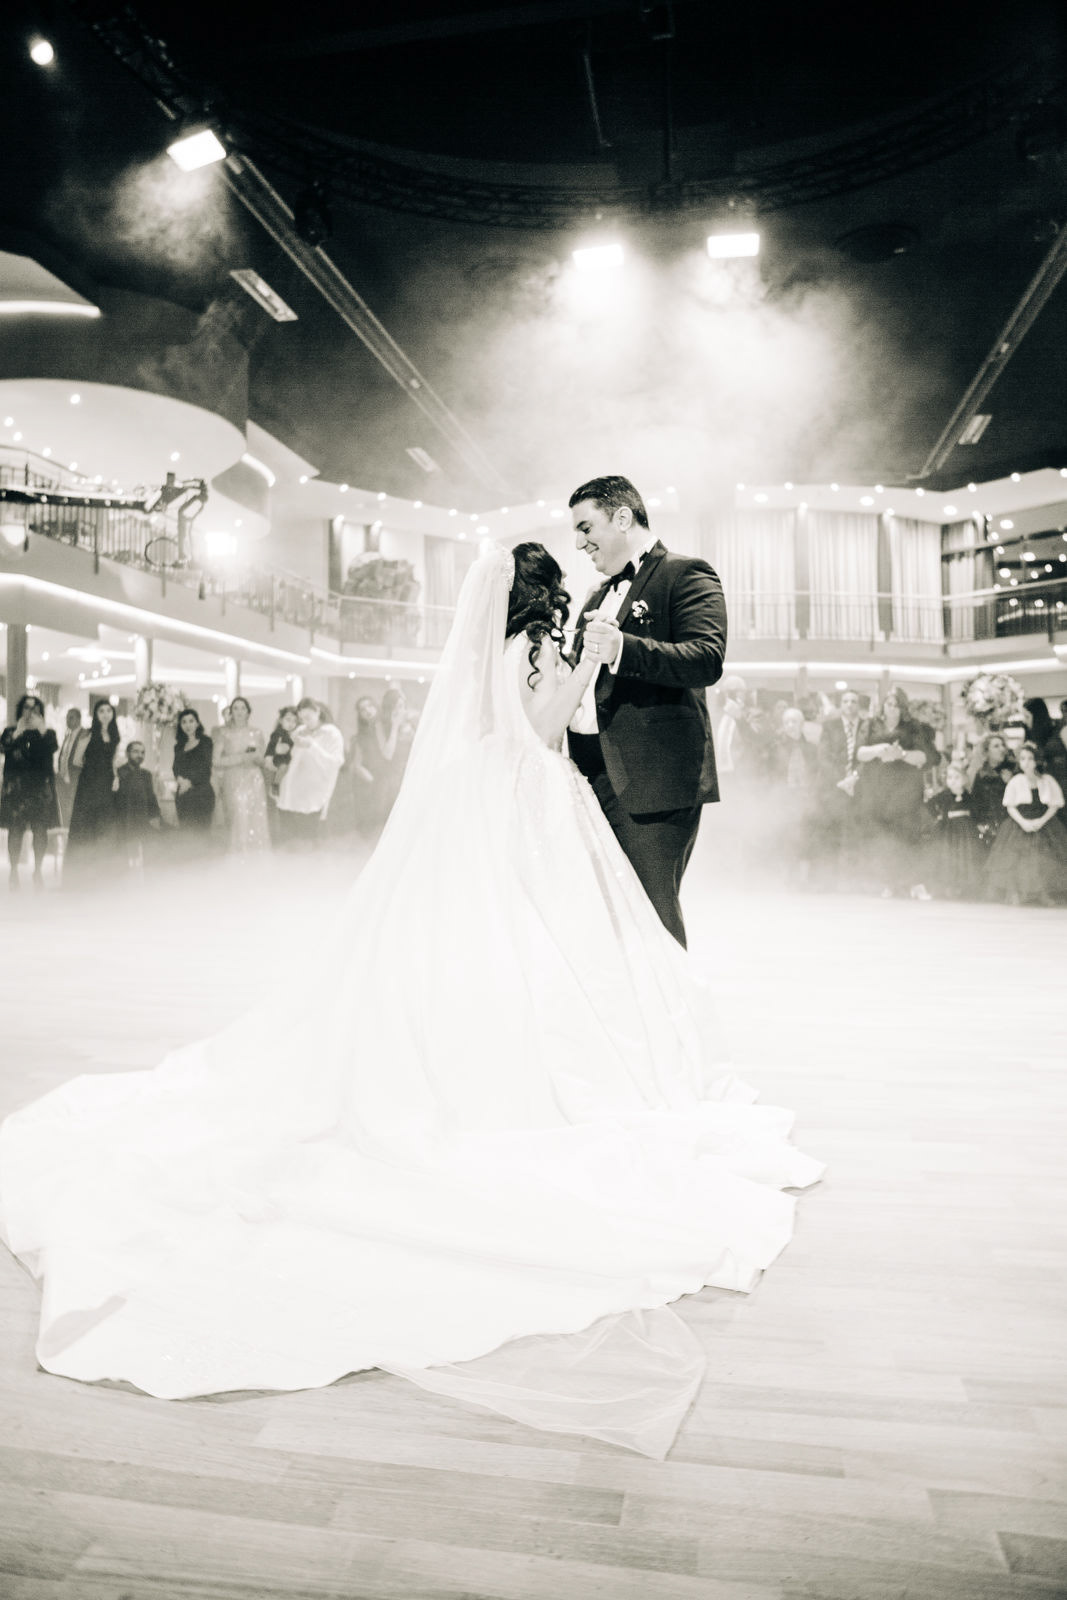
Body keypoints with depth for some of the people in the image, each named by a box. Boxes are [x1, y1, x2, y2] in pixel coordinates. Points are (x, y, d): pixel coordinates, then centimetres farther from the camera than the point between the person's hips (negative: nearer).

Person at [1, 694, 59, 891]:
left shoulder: (47, 733, 13)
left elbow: (51, 749, -8)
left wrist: (41, 729, -9)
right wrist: (18, 732, -10)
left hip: (40, 786, 0)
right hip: (16, 787, 0)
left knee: (40, 829, -2)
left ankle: (38, 870, 6)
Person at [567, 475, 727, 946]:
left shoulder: (685, 574, 0)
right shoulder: (598, 597, 26)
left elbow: (707, 660, -17)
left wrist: (622, 649, -29)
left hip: (653, 779, -8)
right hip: (594, 778, 8)